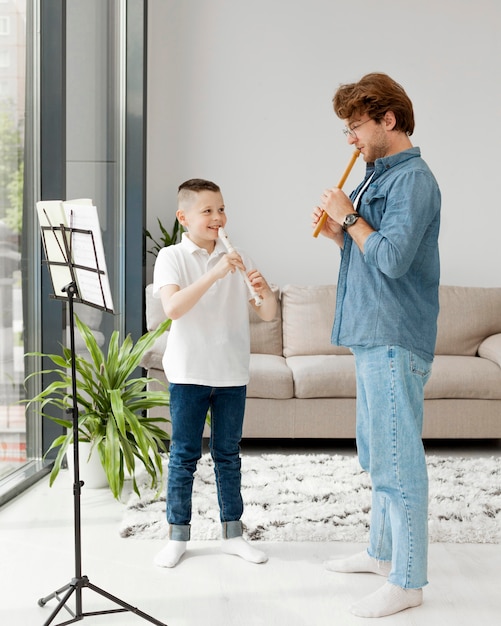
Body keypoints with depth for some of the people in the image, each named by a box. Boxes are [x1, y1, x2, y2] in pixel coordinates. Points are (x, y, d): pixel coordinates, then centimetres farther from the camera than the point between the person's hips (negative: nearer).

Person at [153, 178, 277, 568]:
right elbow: (173, 308, -22)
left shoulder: (237, 259, 5)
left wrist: (265, 291, -20)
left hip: (232, 372, 3)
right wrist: (215, 273, -30)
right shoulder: (172, 257, -4)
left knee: (228, 454, 12)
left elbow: (268, 315, 2)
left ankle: (233, 532, 21)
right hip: (189, 373, -3)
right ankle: (178, 535, 17)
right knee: (184, 455, 5)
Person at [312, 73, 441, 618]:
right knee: (377, 455, 19)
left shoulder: (412, 179, -13)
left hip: (395, 342, -10)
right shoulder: (380, 176, 17)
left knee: (398, 461, -5)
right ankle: (382, 552, 33)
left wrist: (349, 216, -12)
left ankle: (407, 582, 4)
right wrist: (338, 233, 4)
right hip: (372, 337, 10)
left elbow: (393, 258, -23)